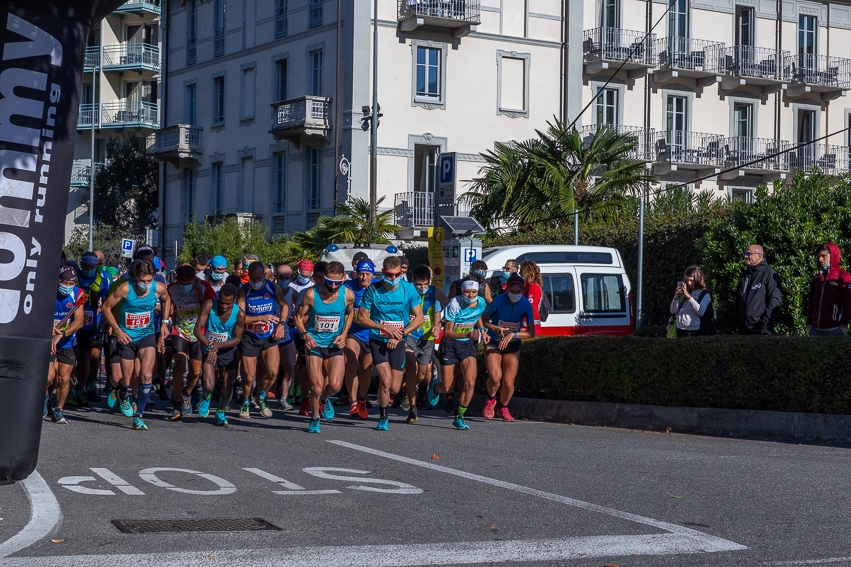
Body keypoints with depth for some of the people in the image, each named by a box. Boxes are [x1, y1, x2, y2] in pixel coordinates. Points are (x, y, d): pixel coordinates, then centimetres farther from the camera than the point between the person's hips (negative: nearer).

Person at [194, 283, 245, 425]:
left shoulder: (239, 314, -17)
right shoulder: (209, 305, -20)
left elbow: (237, 339, -10)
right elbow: (197, 329, -21)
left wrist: (219, 345, -27)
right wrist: (209, 345, -37)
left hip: (229, 350, 1)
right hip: (209, 349, -1)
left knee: (228, 388, 3)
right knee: (208, 385, -19)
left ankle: (221, 412, 34)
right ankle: (206, 398, 20)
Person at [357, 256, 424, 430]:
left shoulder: (408, 289, -7)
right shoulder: (373, 290, -10)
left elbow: (419, 317, -2)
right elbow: (361, 317, -4)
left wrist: (401, 334, -13)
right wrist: (384, 327, -16)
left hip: (398, 343, 2)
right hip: (378, 341, -2)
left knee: (394, 388, 1)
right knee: (386, 382, -17)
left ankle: (383, 399, 38)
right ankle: (383, 418, 4)